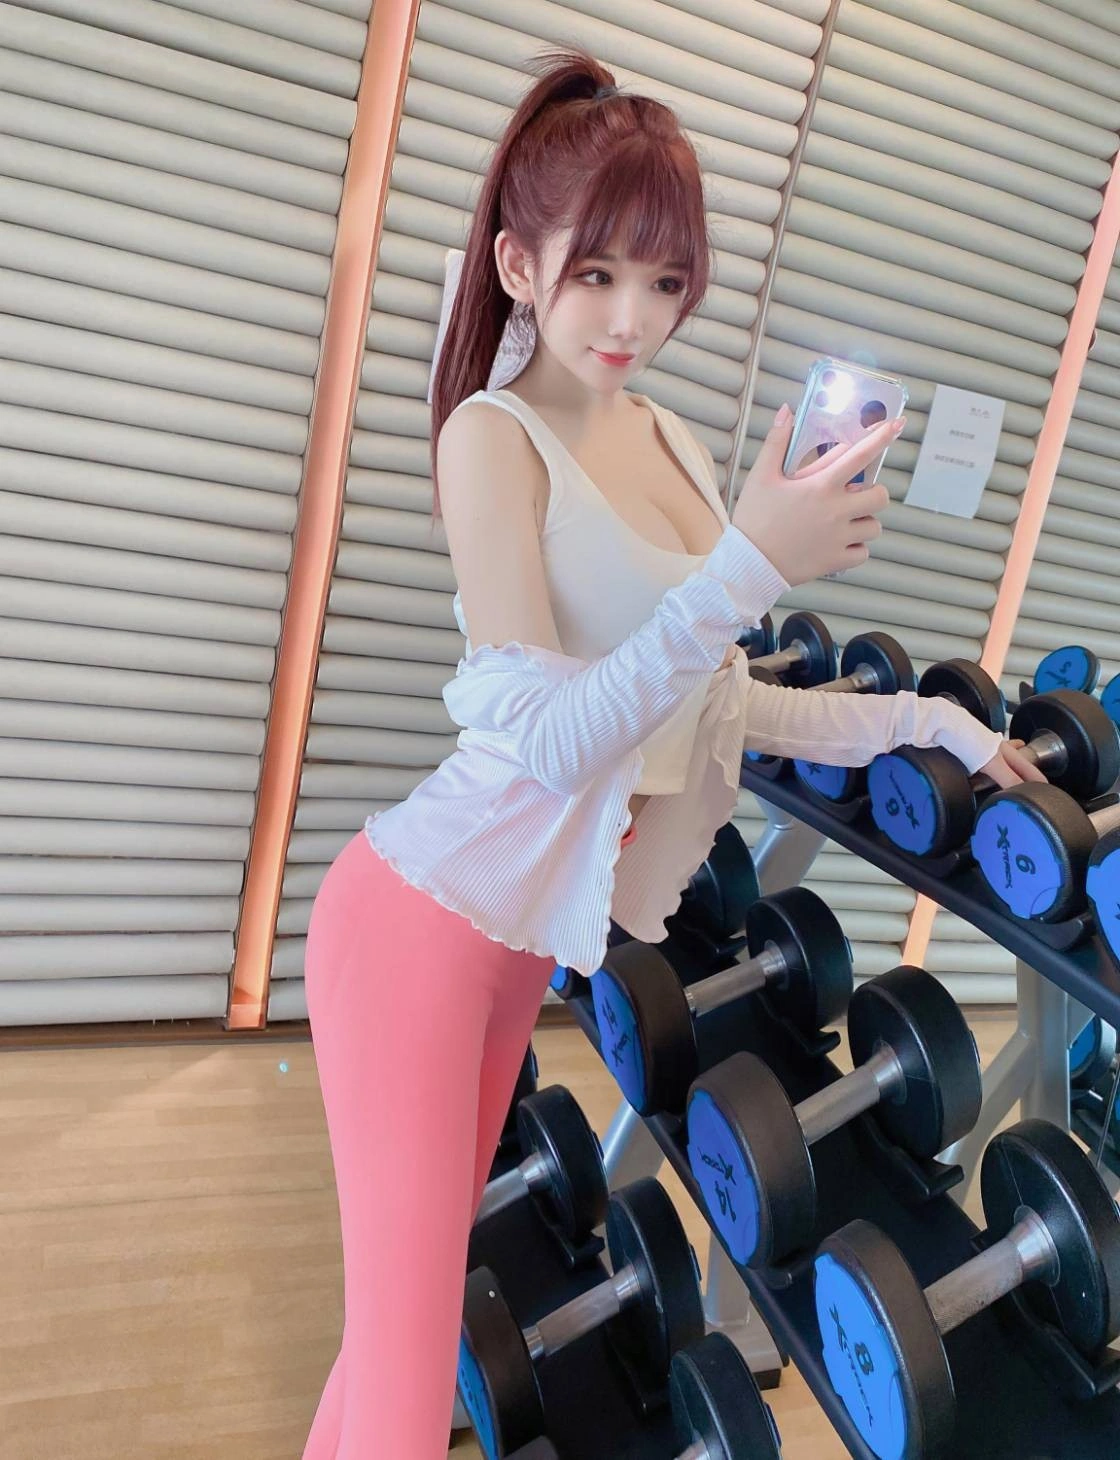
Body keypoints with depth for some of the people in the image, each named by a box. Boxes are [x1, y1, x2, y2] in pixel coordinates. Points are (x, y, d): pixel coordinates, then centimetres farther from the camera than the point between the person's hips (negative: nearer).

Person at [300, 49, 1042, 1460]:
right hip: (425, 920, -6)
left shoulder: (672, 442, 8)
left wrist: (918, 714, 12)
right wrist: (751, 562, -26)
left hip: (528, 944, 7)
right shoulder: (493, 434, -12)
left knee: (416, 1299, 19)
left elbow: (716, 702, 12)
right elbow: (552, 737, -20)